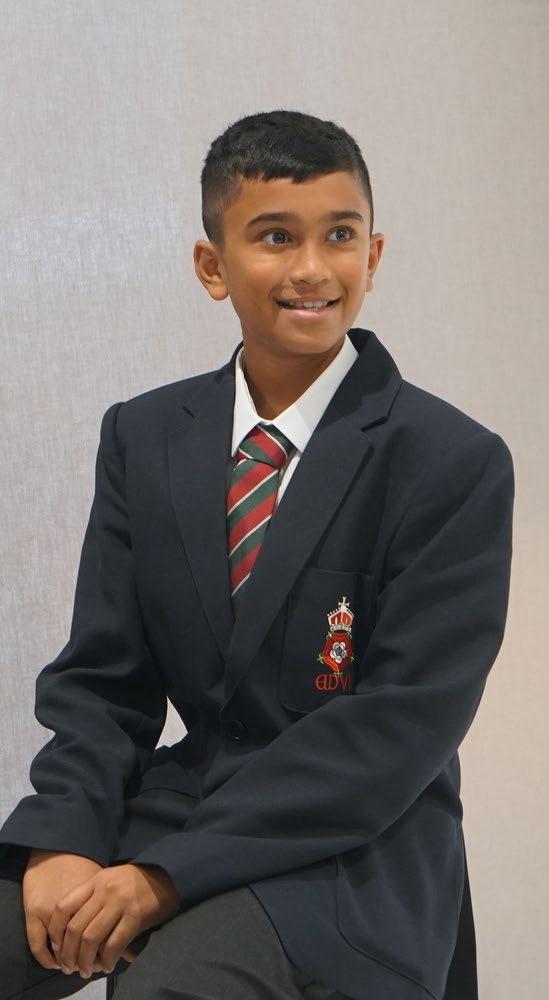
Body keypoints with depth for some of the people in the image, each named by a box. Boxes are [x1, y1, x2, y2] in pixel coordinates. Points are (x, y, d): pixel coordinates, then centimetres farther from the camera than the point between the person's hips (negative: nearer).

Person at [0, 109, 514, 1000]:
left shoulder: (457, 464, -10)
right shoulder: (142, 436, 4)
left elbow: (402, 725, -14)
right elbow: (101, 677, 5)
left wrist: (167, 875, -18)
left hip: (352, 850, -4)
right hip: (176, 800, 4)